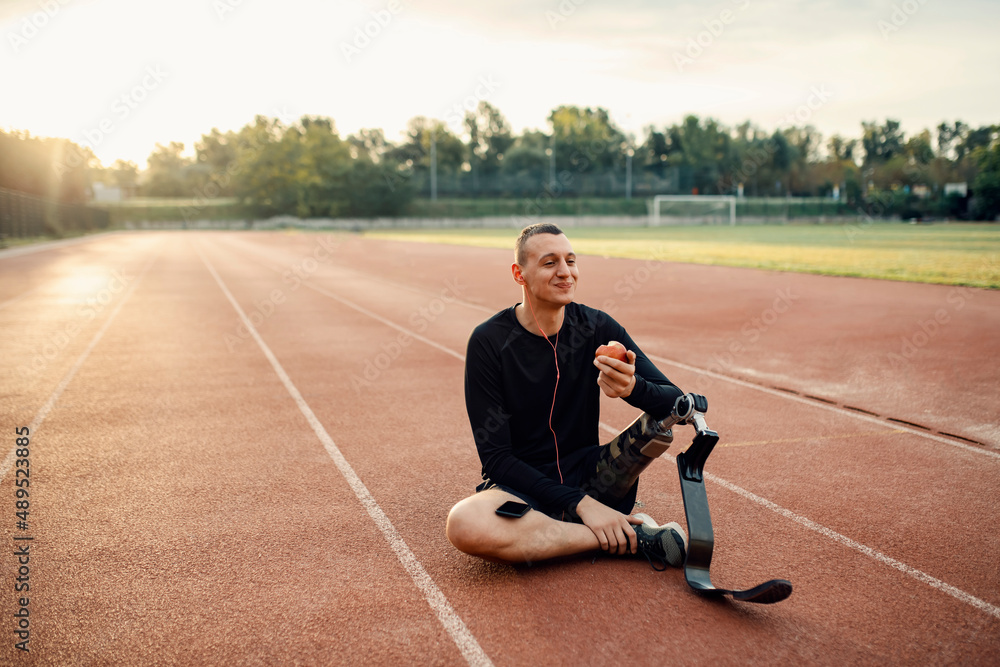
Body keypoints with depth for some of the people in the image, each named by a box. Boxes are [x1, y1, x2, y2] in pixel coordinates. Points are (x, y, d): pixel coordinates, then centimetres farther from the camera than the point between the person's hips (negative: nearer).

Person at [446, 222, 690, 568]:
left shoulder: (598, 327, -2)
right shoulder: (489, 341, -11)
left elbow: (677, 402, -8)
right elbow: (496, 457, -14)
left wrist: (633, 388, -32)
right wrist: (580, 503, -23)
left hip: (589, 478, 2)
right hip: (522, 486, -2)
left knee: (670, 412, -17)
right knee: (464, 524, -36)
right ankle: (631, 538, -22)